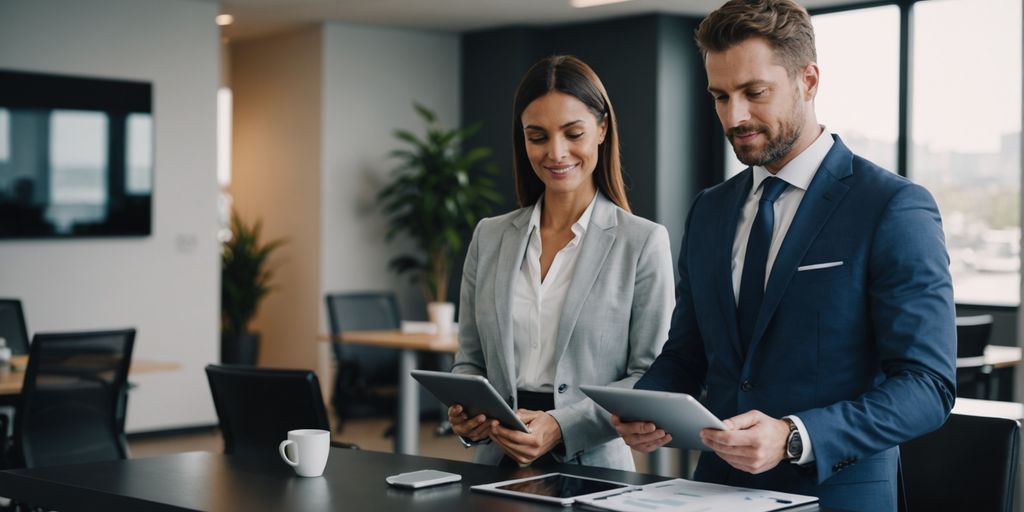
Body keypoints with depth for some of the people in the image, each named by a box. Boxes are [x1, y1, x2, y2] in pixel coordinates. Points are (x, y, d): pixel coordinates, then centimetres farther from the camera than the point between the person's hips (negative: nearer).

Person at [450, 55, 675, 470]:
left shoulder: (643, 242, 0)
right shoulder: (489, 238, 13)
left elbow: (651, 377, -3)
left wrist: (561, 427, -15)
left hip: (592, 469, -2)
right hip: (497, 464, 3)